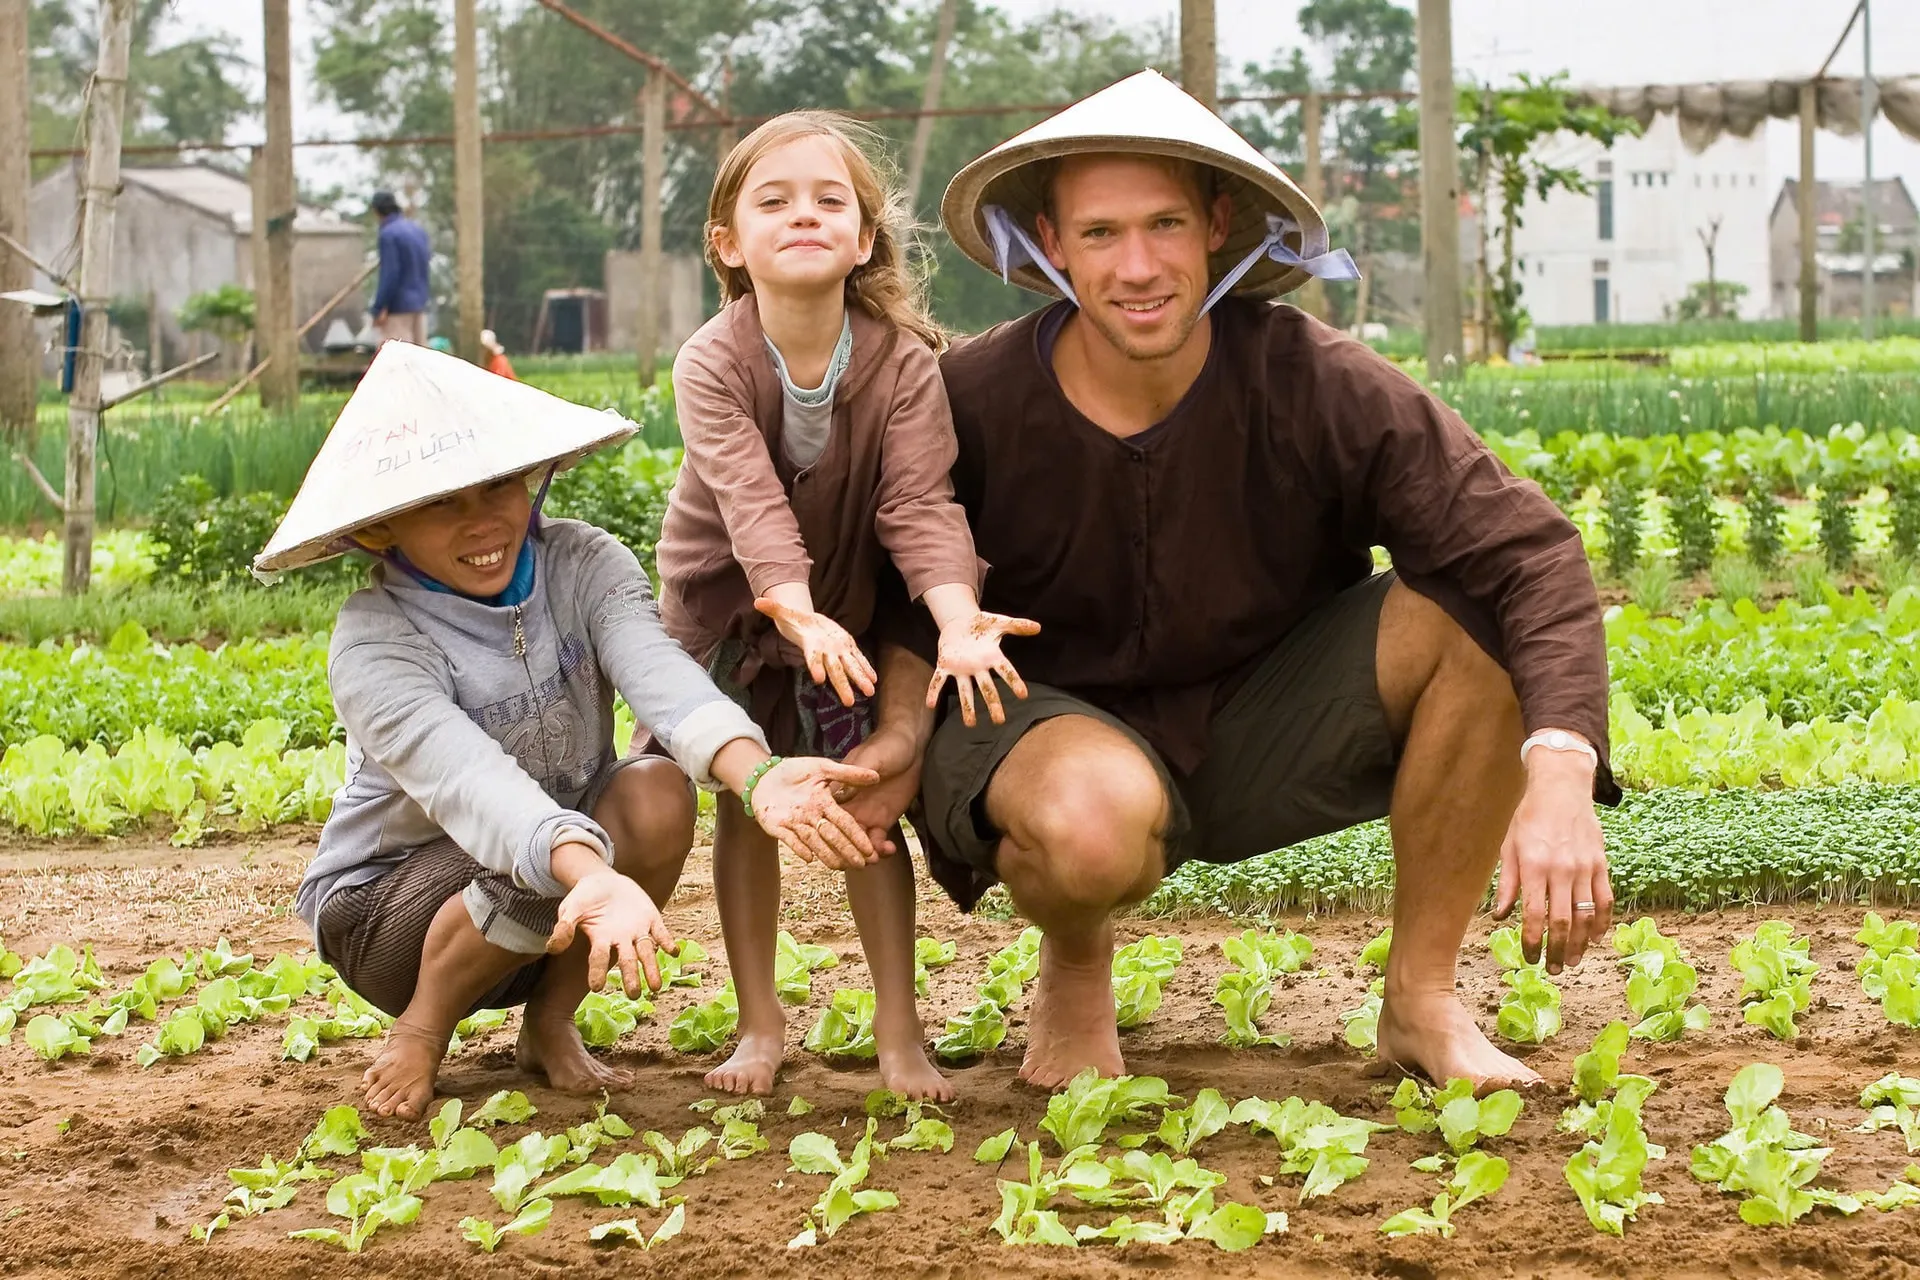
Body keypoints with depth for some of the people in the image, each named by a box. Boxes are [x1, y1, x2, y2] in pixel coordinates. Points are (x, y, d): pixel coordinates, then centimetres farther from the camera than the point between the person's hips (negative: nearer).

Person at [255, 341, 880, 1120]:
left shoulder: (583, 566, -13)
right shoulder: (373, 644, -24)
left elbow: (659, 674, -32)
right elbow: (468, 780, -42)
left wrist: (756, 776, -54)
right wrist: (592, 877, -61)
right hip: (385, 908, -4)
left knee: (658, 794, -26)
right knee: (546, 867, -35)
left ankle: (550, 1024, -4)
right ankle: (421, 1028, -6)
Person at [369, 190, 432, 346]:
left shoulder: (388, 233, -15)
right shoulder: (418, 229, 10)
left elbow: (389, 274, -19)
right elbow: (427, 256, 24)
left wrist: (380, 308, -17)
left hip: (399, 305, -8)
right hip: (420, 303, 8)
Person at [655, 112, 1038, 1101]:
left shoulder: (902, 361, -21)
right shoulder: (711, 364, -25)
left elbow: (920, 502, -29)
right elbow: (750, 500, -36)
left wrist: (958, 622, -46)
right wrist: (797, 614, -52)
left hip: (850, 605, 0)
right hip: (726, 601, 0)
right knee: (746, 803, 3)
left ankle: (899, 1028, 3)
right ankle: (760, 1022, 14)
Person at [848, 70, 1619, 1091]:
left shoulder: (1312, 383, -20)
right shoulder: (972, 402, -17)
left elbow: (1533, 556, -26)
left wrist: (1560, 784, -40)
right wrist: (902, 732, -19)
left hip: (1266, 735, 2)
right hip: (1064, 724, -2)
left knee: (1489, 609, -23)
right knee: (1093, 822, -40)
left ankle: (1421, 997, -7)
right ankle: (1075, 961, 2)